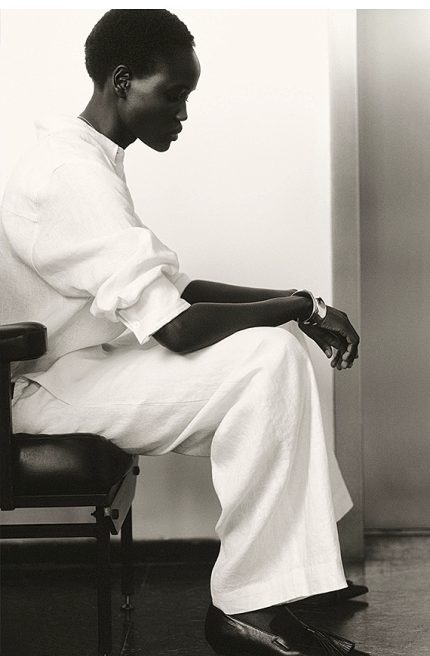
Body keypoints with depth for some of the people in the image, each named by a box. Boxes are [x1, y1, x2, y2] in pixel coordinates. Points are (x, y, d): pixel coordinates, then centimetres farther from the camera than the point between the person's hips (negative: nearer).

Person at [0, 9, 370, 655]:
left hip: (79, 365, 10)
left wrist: (296, 305, 0)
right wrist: (301, 306, -14)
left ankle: (296, 570, 8)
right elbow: (176, 325, -28)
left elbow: (175, 288, 13)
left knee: (278, 343, 8)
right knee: (270, 358, -20)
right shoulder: (72, 174, -22)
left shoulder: (85, 160, 12)